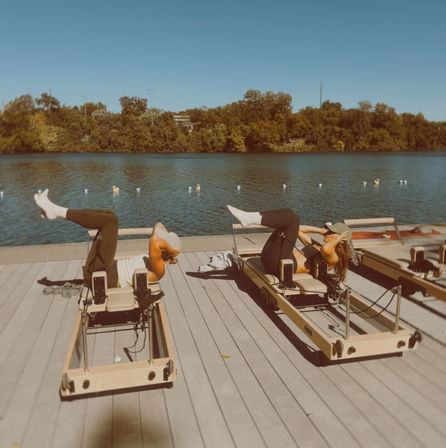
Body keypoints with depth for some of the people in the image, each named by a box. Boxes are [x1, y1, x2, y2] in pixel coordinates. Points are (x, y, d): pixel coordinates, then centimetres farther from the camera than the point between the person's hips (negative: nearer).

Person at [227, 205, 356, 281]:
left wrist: (337, 240, -3)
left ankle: (249, 219, -22)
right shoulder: (315, 245, 28)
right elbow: (299, 230, 32)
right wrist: (321, 230, 29)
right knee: (287, 213, 7)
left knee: (293, 219, -15)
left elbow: (325, 249, -22)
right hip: (270, 258, 9)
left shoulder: (334, 258, 3)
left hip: (281, 264, -9)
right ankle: (248, 218, -13)